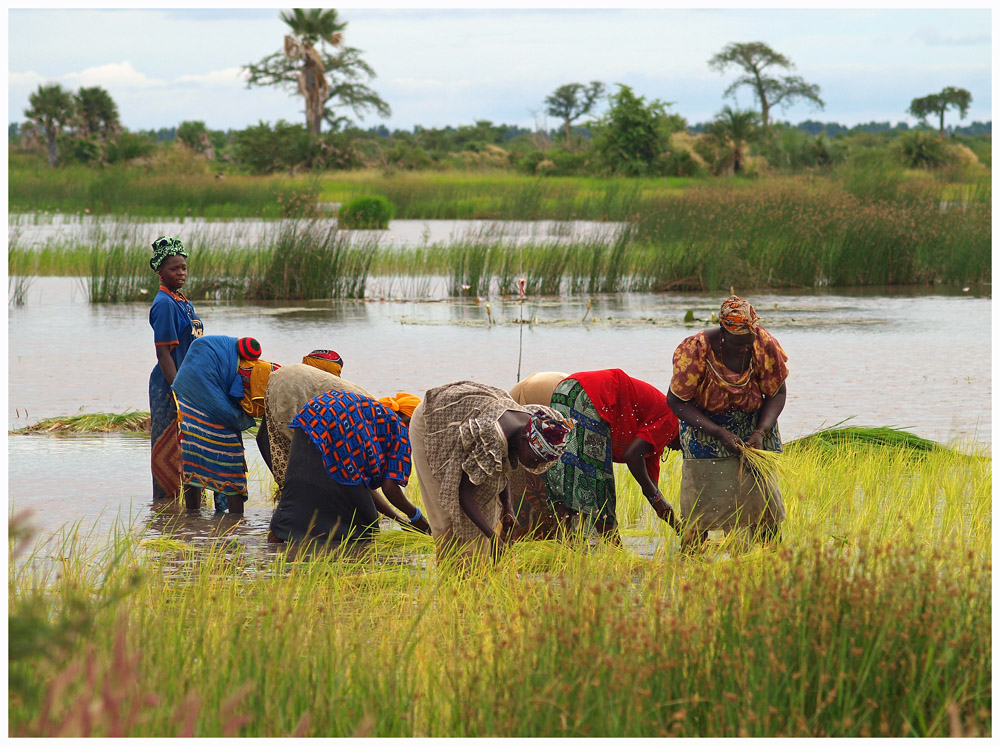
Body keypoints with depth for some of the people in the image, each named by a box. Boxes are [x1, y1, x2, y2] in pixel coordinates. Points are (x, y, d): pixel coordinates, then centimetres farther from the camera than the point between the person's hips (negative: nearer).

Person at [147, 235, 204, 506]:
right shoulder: (164, 304, -14)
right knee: (168, 449, -3)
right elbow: (163, 354, -18)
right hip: (168, 386, -9)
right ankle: (165, 502, 2)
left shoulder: (184, 302, 13)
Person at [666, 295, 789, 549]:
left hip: (753, 422, 2)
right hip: (705, 423, -2)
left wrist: (761, 432, -22)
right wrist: (720, 433, -26)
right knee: (701, 492, -8)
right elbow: (677, 401, -20)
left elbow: (777, 393, -6)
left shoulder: (765, 345, -20)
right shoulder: (696, 350, -27)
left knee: (762, 489, -4)